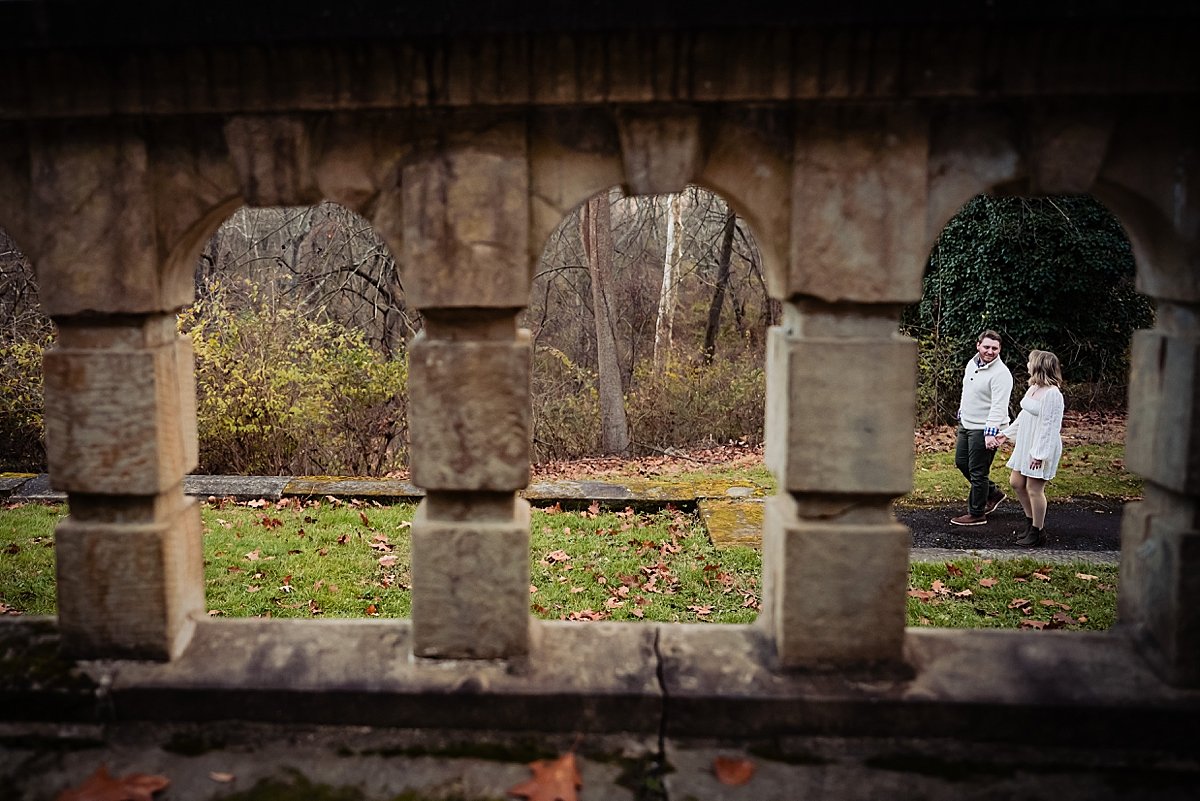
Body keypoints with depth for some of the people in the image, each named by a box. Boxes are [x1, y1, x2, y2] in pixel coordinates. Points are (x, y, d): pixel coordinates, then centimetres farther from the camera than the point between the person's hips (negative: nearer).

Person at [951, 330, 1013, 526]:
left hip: (984, 429, -9)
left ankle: (977, 514, 13)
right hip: (966, 424, 9)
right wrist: (961, 413, 27)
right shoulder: (972, 363, 7)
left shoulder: (1001, 374, -20)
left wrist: (990, 433, -35)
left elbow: (999, 407, -27)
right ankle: (993, 492, 35)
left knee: (977, 472, -1)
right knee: (961, 462, 19)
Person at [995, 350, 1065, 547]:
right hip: (1025, 445, 10)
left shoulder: (1052, 393, -21)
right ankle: (1031, 521, 30)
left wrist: (1039, 454, -23)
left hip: (1041, 448, -10)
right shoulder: (1033, 388, 8)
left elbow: (1050, 427, -22)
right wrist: (1007, 433, 22)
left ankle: (1037, 532, 13)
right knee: (1016, 482, 15)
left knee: (1034, 489, -1)